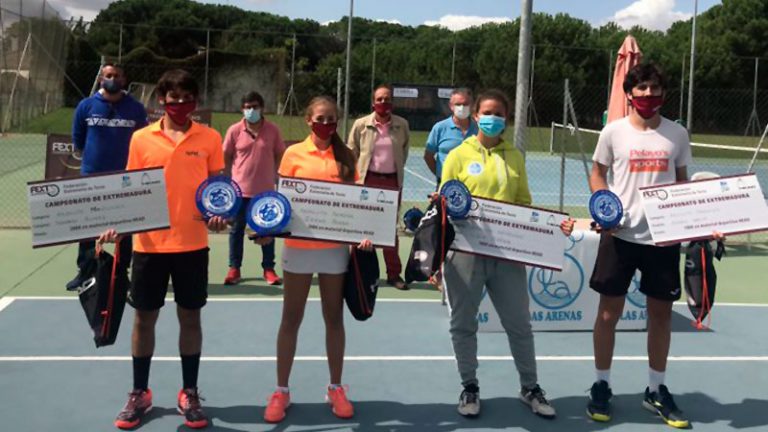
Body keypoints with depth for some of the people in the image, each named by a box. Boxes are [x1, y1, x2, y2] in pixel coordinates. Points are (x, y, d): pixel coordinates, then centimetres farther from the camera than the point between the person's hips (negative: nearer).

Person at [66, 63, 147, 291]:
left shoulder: (136, 108, -1)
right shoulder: (86, 106, 1)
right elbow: (77, 141, 12)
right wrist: (93, 155, 11)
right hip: (91, 176, 1)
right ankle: (84, 272, 16)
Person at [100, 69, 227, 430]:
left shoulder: (209, 138, 0)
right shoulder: (141, 139, 1)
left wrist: (219, 214, -14)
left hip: (192, 244, 0)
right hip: (149, 243, 1)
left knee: (190, 318, 9)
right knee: (144, 318, 10)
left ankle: (189, 395, 23)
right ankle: (139, 394, 26)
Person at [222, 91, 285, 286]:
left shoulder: (273, 130, -4)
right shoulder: (234, 130, -3)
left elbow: (280, 155, 6)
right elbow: (226, 157, 5)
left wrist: (275, 175, -1)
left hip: (265, 189, 0)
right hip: (240, 189, 0)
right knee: (236, 229, 8)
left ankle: (269, 269, 19)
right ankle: (234, 268, 18)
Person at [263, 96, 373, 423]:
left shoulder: (345, 156, 4)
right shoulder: (294, 154, 0)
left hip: (335, 247, 1)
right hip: (299, 246, -1)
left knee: (334, 319, 11)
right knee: (291, 320, 7)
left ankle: (335, 389, 24)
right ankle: (281, 391, 19)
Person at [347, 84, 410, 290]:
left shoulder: (402, 125, 0)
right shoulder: (361, 125, -2)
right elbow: (351, 153, 4)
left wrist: (397, 168, 13)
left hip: (392, 181, 1)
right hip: (367, 180, -1)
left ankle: (394, 273, 16)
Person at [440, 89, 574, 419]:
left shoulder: (515, 157, 9)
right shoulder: (459, 155, 1)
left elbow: (525, 206, 11)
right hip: (465, 250, -2)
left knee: (519, 323, 9)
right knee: (463, 323, 8)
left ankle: (530, 387, 26)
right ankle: (469, 387, 25)